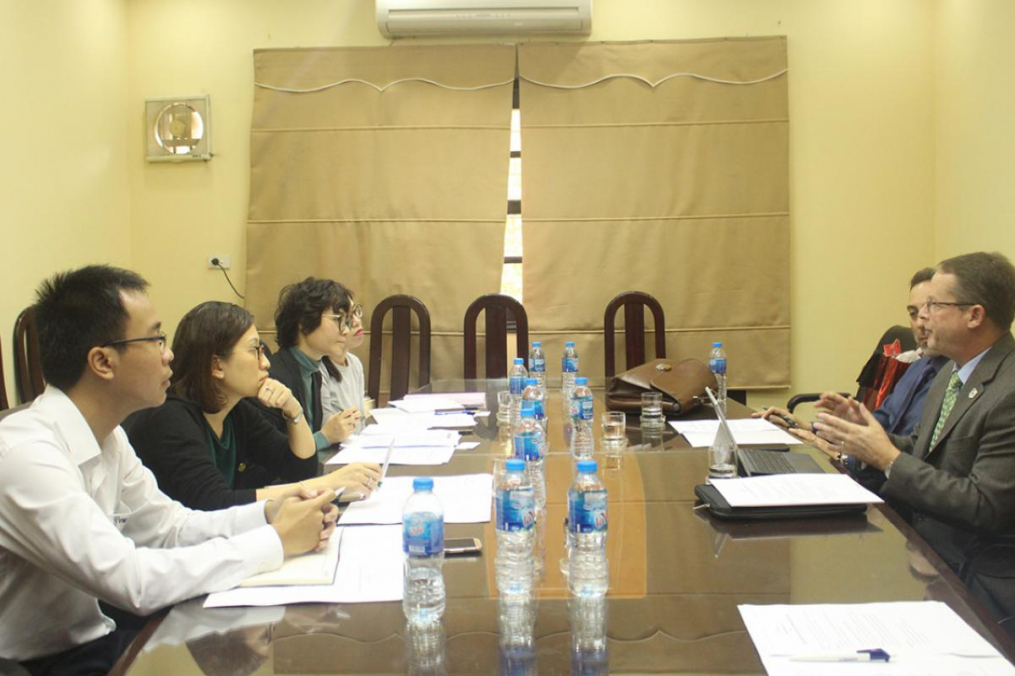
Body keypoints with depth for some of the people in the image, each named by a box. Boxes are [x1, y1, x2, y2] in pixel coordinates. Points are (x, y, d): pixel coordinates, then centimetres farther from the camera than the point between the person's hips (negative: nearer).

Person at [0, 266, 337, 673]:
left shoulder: (106, 436, 2)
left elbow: (171, 526, 9)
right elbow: (133, 582, -29)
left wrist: (269, 513, -8)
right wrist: (276, 541, -21)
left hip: (90, 637, 7)